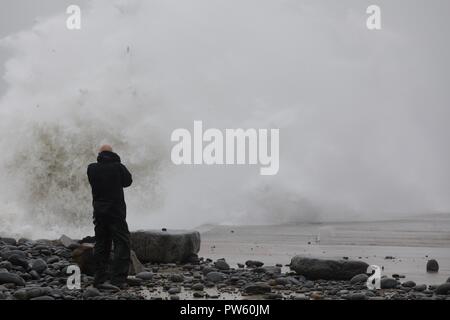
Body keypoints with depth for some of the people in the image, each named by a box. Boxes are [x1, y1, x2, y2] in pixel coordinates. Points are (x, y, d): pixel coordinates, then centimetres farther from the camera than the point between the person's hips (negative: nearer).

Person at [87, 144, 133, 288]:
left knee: (101, 244, 12)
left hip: (99, 211, 4)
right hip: (116, 211, -4)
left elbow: (93, 183, 11)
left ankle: (100, 278, 13)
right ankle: (117, 279, -11)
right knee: (122, 243, -2)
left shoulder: (92, 168, -1)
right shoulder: (118, 167, -8)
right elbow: (128, 181, 7)